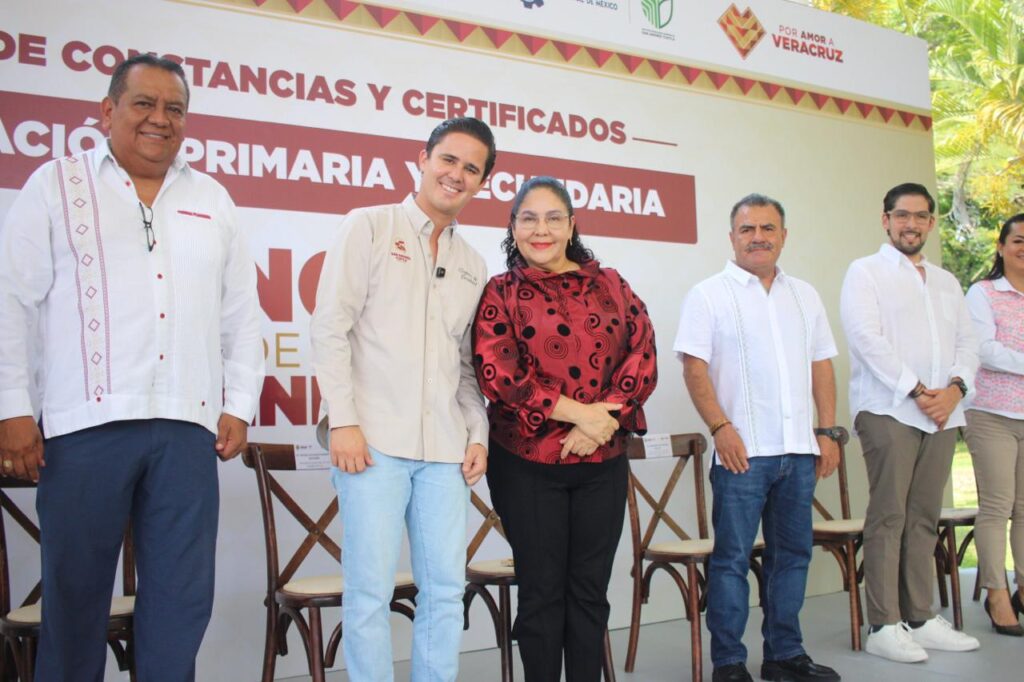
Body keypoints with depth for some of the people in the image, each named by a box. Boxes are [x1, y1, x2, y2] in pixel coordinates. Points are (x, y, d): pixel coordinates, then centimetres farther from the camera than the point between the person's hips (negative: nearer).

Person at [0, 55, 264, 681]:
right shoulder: (57, 186, 7)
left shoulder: (212, 200, 15)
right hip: (86, 422, -2)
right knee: (76, 591, 5)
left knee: (183, 595, 5)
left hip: (188, 425, 3)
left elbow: (242, 313, 15)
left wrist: (240, 405, 9)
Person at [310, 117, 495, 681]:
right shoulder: (369, 227, 4)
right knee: (370, 591, -2)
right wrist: (343, 421, -11)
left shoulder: (472, 264, 18)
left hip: (445, 449, 5)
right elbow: (330, 327, -4)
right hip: (375, 441, -4)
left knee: (446, 589, 6)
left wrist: (478, 433, 7)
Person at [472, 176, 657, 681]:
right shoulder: (501, 293, 1)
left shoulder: (610, 284, 9)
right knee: (542, 591, 6)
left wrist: (604, 420, -13)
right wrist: (577, 411, -16)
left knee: (590, 589, 10)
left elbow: (643, 356, 1)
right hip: (527, 462, -2)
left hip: (603, 461, 3)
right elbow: (497, 373, -11)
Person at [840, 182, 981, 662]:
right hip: (889, 411, -5)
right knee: (889, 517, -6)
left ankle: (920, 619, 13)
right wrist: (916, 391, -12)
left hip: (942, 413, 6)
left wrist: (955, 387, -5)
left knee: (924, 518, 7)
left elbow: (967, 343, 15)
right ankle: (883, 626, -3)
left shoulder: (946, 282, 22)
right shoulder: (865, 272, 4)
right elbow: (867, 339, -9)